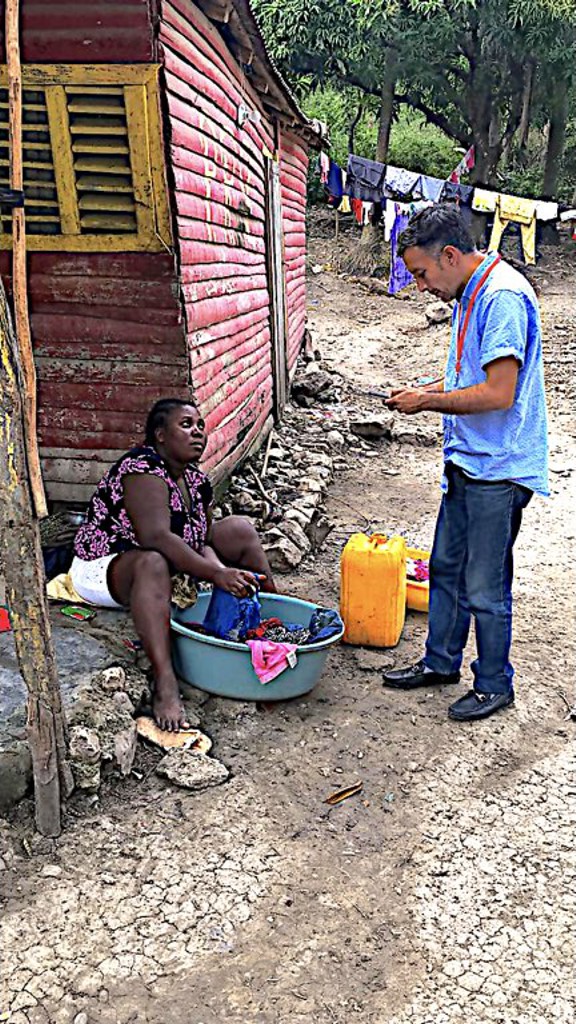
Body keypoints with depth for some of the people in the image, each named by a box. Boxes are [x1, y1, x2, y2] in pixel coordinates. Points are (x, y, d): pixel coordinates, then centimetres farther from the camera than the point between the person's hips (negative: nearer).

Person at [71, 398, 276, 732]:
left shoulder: (197, 479, 2)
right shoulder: (144, 471, -25)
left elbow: (200, 541, -2)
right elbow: (156, 537, -38)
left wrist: (226, 572, -22)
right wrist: (217, 574, -44)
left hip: (169, 569, 9)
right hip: (104, 569, -9)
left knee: (239, 529, 2)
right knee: (153, 563, -43)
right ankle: (165, 685, -51)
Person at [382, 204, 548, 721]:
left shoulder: (503, 297, -19)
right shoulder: (470, 295, 12)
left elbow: (499, 393, -24)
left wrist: (429, 401, -14)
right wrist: (428, 389, 6)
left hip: (498, 470, -10)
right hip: (468, 461, 10)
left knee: (485, 588, 2)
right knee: (446, 567, 18)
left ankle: (494, 685, 21)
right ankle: (441, 661, 35)